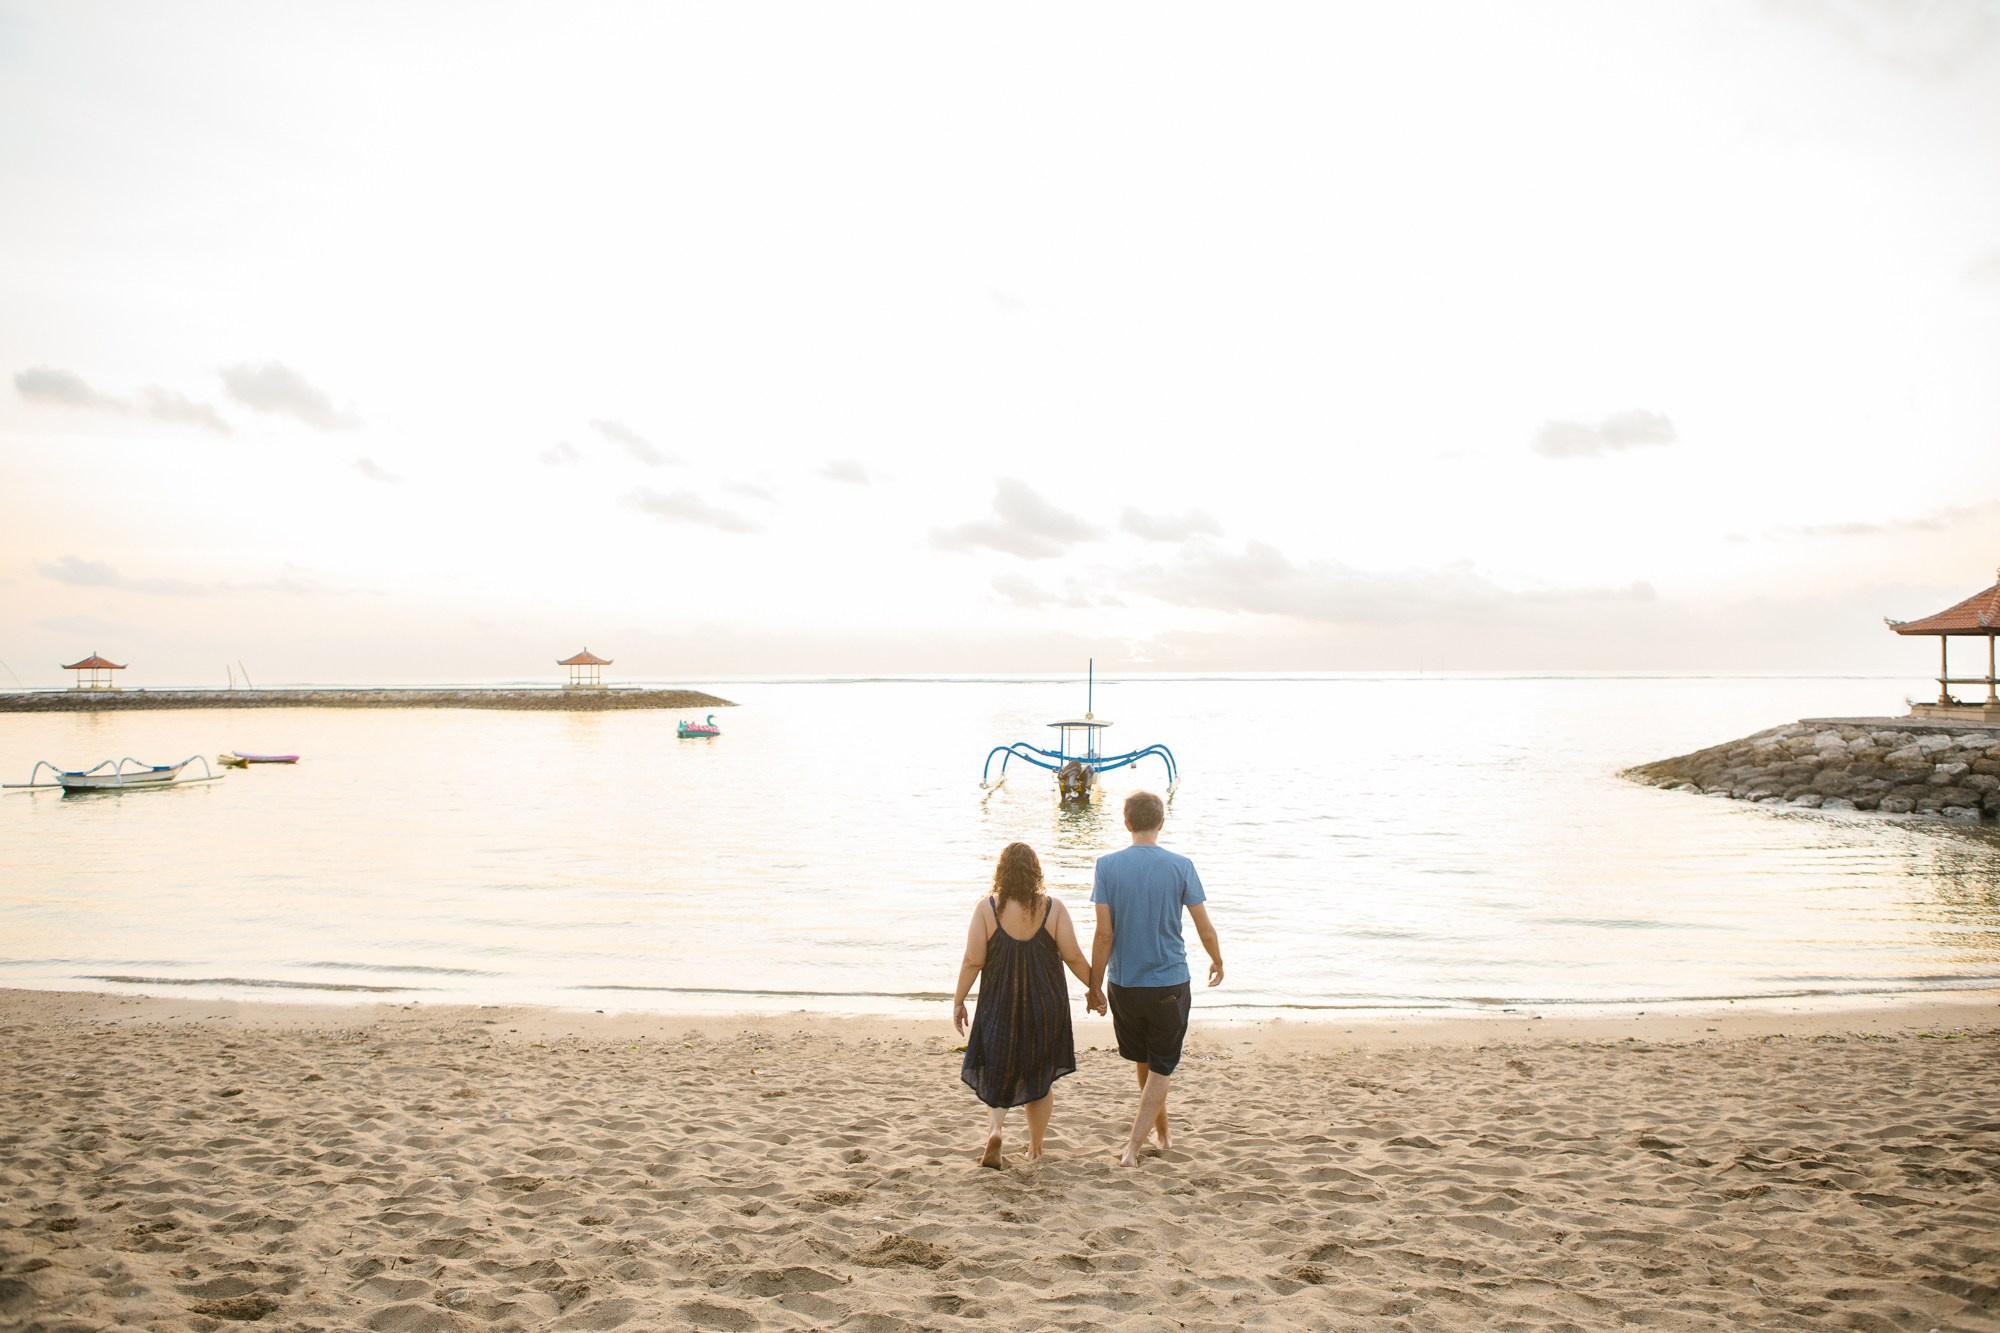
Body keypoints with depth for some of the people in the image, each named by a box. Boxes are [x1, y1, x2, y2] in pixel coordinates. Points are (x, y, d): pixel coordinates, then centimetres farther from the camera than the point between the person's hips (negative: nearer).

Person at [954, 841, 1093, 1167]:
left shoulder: (987, 908, -10)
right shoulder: (1052, 907, -8)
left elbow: (972, 961, -9)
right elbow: (1074, 957, -5)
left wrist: (958, 1001, 2)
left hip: (999, 1005, -1)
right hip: (1046, 1005, 1)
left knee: (997, 1072, 15)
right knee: (1041, 1078, 17)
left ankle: (994, 1128, -8)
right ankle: (1035, 1148, 24)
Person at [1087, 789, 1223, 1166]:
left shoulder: (1108, 866, -8)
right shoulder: (1180, 866, -8)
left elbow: (1104, 934, -10)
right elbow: (1205, 929, -3)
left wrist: (1095, 986, 0)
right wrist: (1217, 962, 17)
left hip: (1125, 984, 2)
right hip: (1170, 984, -2)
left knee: (1144, 1062, 21)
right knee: (1161, 1067, 9)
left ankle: (1161, 1132, 38)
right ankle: (1133, 1146, 0)